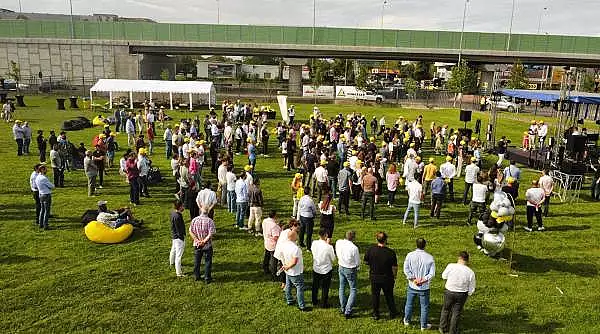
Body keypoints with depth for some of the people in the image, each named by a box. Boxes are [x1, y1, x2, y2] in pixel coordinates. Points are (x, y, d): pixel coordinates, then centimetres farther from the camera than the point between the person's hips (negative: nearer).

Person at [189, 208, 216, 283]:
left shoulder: (194, 220, -5)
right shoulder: (209, 221, -15)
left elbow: (190, 231, -6)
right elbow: (211, 234, -20)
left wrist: (197, 240, -9)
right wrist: (204, 241, -14)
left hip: (197, 244, 3)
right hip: (207, 245, -3)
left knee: (197, 261, 18)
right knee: (208, 262, 9)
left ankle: (197, 276, 30)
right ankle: (207, 278, 13)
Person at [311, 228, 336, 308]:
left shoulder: (314, 243, -16)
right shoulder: (328, 247, -27)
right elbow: (333, 258, -12)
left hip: (316, 269, 4)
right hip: (326, 270, -4)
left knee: (315, 286, 24)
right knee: (325, 288, 17)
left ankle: (314, 302, 42)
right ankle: (324, 304, 32)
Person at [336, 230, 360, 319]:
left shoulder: (338, 242, -12)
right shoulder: (354, 248, -27)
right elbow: (358, 262, -14)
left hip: (341, 267, 6)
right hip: (350, 270, -5)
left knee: (342, 288, 22)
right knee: (353, 290, 10)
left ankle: (342, 308, 35)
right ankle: (348, 311, 7)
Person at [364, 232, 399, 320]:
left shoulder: (370, 250, -15)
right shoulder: (390, 252, -22)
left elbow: (366, 262, -1)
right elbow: (395, 267, -14)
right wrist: (394, 276, 6)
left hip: (374, 277, 1)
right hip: (387, 278, -1)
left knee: (375, 296, 17)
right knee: (389, 296, 19)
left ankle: (376, 315, 27)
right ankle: (392, 313, 35)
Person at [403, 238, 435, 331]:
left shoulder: (410, 255, -12)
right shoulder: (430, 257, -12)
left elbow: (406, 270, -14)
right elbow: (432, 274, -13)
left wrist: (414, 279, -10)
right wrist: (423, 280, -11)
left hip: (412, 286, 2)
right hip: (424, 287, -1)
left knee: (409, 304, 20)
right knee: (424, 306, 14)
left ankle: (407, 321, 39)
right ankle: (424, 325, 26)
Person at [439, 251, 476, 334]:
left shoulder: (451, 266, -19)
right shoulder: (470, 273, -16)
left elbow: (444, 276, 0)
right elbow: (471, 290, -6)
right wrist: (467, 293, 14)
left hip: (449, 292, 0)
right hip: (462, 295, 0)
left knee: (446, 310, 22)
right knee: (456, 313, 17)